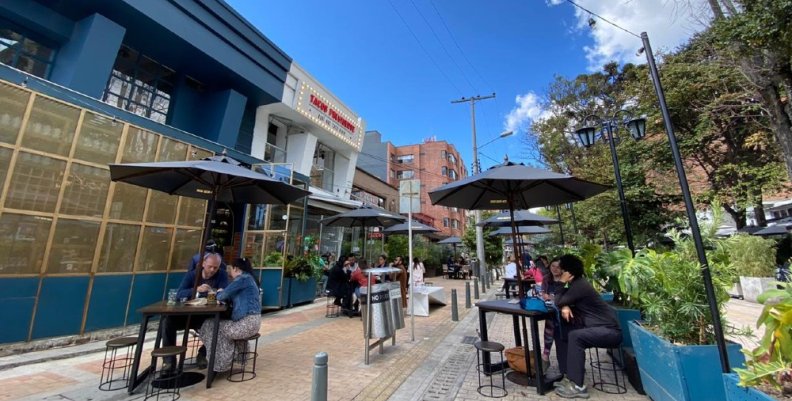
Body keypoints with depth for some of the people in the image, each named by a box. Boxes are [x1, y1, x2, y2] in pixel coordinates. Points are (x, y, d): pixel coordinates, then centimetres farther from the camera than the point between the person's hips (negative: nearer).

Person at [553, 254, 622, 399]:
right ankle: (569, 375, 7)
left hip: (610, 330, -10)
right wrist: (565, 307, -13)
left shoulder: (580, 285, -23)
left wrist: (562, 283, -14)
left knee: (575, 336, -29)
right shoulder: (576, 283, 7)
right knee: (562, 332, 3)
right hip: (596, 327, 10)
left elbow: (558, 302, -20)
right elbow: (562, 302, 9)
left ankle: (578, 386, -20)